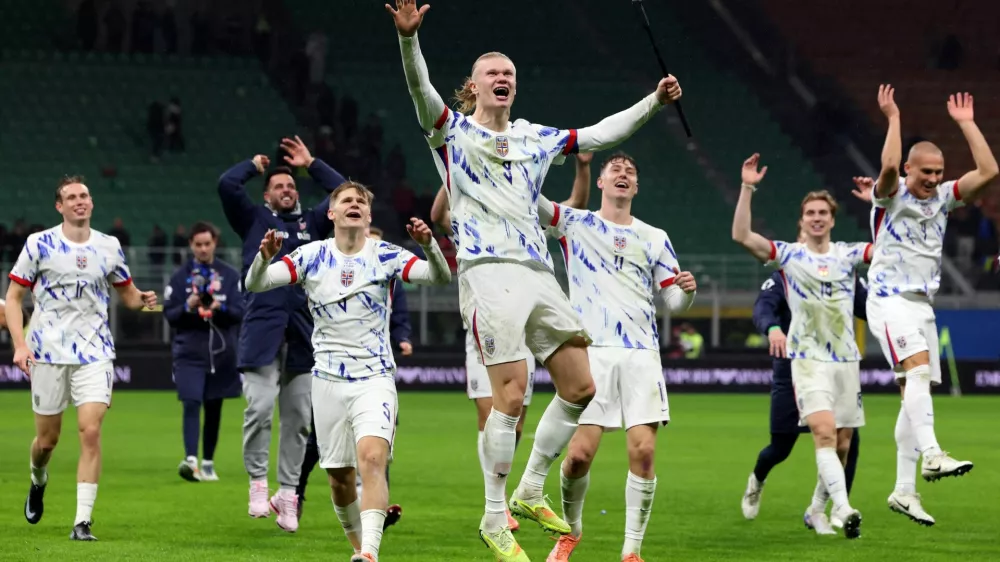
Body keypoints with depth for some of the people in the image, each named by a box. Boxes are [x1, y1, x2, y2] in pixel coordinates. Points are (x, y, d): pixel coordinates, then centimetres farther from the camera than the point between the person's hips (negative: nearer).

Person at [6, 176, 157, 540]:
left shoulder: (108, 247, 6)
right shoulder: (39, 244, -1)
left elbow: (127, 294, 16)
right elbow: (13, 297, 2)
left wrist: (142, 299, -8)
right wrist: (20, 344, -10)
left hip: (94, 351, 1)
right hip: (48, 350, -1)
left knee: (91, 430, -15)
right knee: (47, 438, 7)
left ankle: (83, 521, -12)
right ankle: (38, 482, 43)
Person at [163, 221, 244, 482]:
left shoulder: (230, 275, 5)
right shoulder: (180, 276, 3)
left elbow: (240, 312, -1)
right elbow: (169, 315, 1)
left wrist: (220, 307, -20)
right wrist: (187, 307, -19)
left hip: (221, 353, 2)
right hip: (189, 352, -2)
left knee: (214, 409, 9)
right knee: (191, 404, -16)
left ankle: (208, 463, 20)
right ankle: (190, 460, -27)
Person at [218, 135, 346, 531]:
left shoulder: (312, 223, 20)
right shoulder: (254, 220, 13)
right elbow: (227, 185, 1)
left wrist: (312, 164, 21)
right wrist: (255, 165, 18)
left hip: (303, 334, 3)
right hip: (262, 331, -3)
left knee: (298, 418, 4)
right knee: (260, 409, -15)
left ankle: (287, 492, 11)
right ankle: (257, 481, 1)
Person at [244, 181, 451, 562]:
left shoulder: (385, 256, -3)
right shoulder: (312, 256, 0)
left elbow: (440, 277, -13)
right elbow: (255, 284, -7)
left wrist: (429, 245, -33)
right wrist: (265, 258, -30)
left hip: (375, 378, -2)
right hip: (328, 380, 2)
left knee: (372, 458, -23)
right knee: (339, 476, 6)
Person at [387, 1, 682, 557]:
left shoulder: (536, 137, 21)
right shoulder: (453, 130, 6)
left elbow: (599, 135, 28)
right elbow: (421, 89, -12)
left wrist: (654, 103, 22)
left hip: (539, 273, 6)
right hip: (488, 271, -6)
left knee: (580, 387, 3)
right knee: (511, 394, -14)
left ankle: (531, 492, 19)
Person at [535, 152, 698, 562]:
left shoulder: (655, 239, 16)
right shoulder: (575, 224, 10)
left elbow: (674, 302, 14)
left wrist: (687, 290, -9)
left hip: (641, 354, 2)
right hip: (591, 352, -2)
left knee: (643, 451, -11)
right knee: (580, 453, -10)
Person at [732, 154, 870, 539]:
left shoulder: (848, 255, 9)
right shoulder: (789, 256, 1)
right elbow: (742, 236, -11)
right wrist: (747, 188, -17)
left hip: (846, 359, 4)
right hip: (809, 359, -4)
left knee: (842, 445, 8)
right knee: (824, 432, -23)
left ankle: (818, 509, 28)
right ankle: (844, 509, -35)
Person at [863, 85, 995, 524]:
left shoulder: (943, 198, 11)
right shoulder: (891, 195, -5)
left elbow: (988, 171, 2)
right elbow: (889, 166, -28)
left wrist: (966, 123, 2)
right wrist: (893, 118, -18)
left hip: (922, 304, 7)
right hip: (889, 300, -6)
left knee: (915, 393, 4)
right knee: (918, 369, -28)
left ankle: (903, 491, 6)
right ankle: (931, 455, -43)